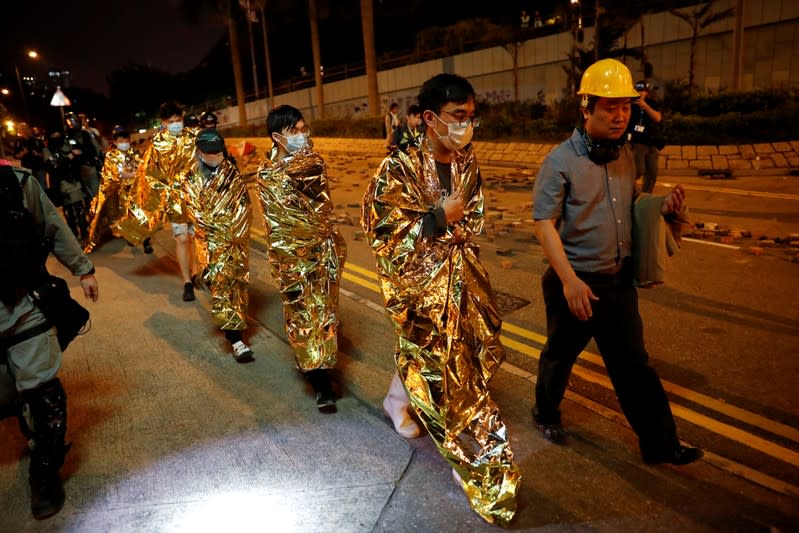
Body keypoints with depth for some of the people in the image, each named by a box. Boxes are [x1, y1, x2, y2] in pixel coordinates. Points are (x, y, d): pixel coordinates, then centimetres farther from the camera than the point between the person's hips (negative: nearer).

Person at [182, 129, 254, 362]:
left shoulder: (233, 174, 7)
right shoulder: (192, 180, 3)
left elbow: (243, 205, 3)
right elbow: (196, 212, 0)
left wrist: (236, 232, -7)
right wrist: (223, 230, -7)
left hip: (236, 238, 2)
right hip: (211, 241, -2)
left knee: (237, 282, 5)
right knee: (221, 286, -6)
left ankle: (234, 327, 23)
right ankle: (235, 339, -3)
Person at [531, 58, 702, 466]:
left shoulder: (623, 154, 6)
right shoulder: (561, 161, -15)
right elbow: (544, 223, -18)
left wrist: (661, 206, -4)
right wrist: (570, 280, -24)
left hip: (620, 279, 6)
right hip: (576, 283, -5)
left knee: (633, 364, 13)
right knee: (560, 355, 14)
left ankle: (659, 443, 26)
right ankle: (546, 413, 40)